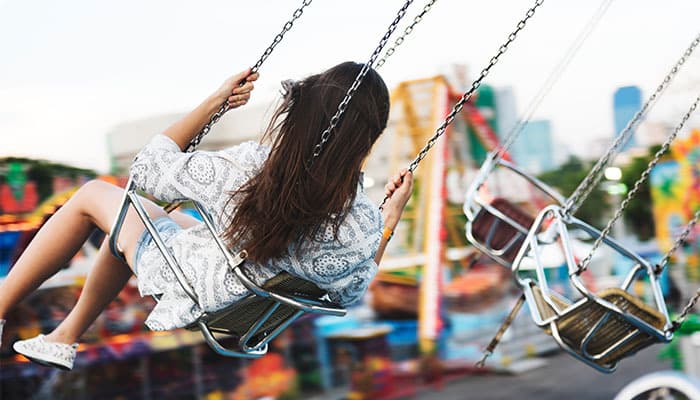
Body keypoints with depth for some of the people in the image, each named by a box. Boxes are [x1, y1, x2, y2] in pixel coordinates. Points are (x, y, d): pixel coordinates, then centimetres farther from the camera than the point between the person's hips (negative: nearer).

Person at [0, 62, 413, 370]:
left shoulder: (248, 169, -36)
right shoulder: (365, 224, -30)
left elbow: (146, 171, -16)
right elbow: (351, 292, -6)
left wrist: (213, 103, -10)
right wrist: (393, 216, -1)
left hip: (185, 289, -5)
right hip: (249, 310, 5)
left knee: (93, 194, 17)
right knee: (130, 213, 29)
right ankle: (65, 338, 43)